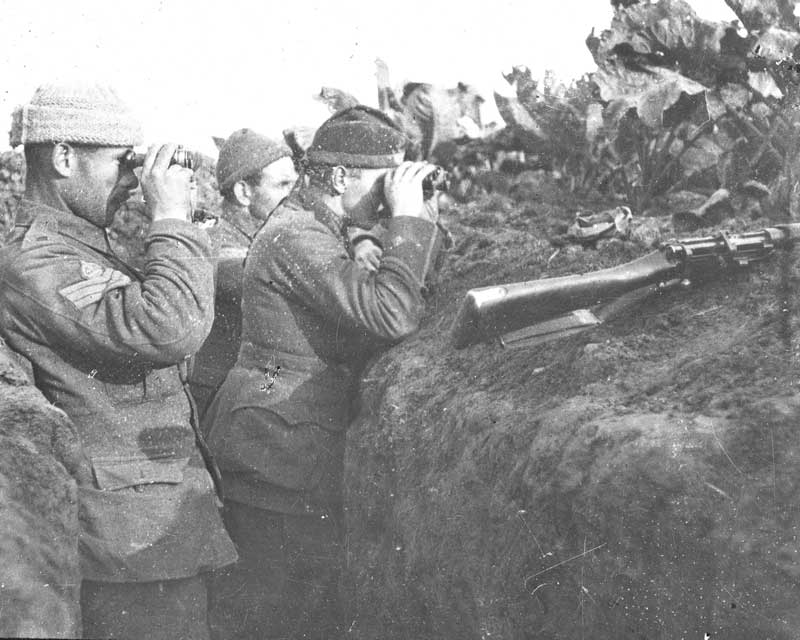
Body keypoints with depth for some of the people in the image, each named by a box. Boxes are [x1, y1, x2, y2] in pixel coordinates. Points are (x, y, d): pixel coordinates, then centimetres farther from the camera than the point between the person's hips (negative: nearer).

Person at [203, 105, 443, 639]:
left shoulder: (319, 230, 17)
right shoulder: (295, 236, -18)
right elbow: (390, 314, -29)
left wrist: (421, 216, 6)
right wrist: (409, 216, -19)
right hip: (278, 457, -11)